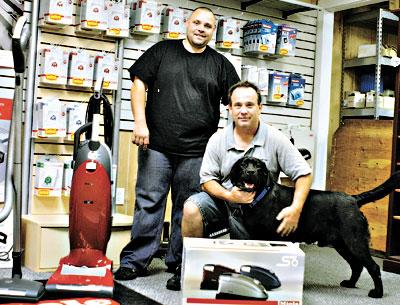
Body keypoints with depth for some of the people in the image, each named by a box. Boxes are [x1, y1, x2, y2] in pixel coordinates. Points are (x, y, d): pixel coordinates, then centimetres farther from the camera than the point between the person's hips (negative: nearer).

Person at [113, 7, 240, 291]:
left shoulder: (220, 64, 12)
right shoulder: (162, 51, 9)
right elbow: (139, 84, 4)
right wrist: (140, 122, -7)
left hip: (196, 152, 1)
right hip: (156, 145, -1)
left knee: (188, 210, 6)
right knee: (148, 203, 3)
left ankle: (179, 266, 17)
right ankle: (134, 261, 13)